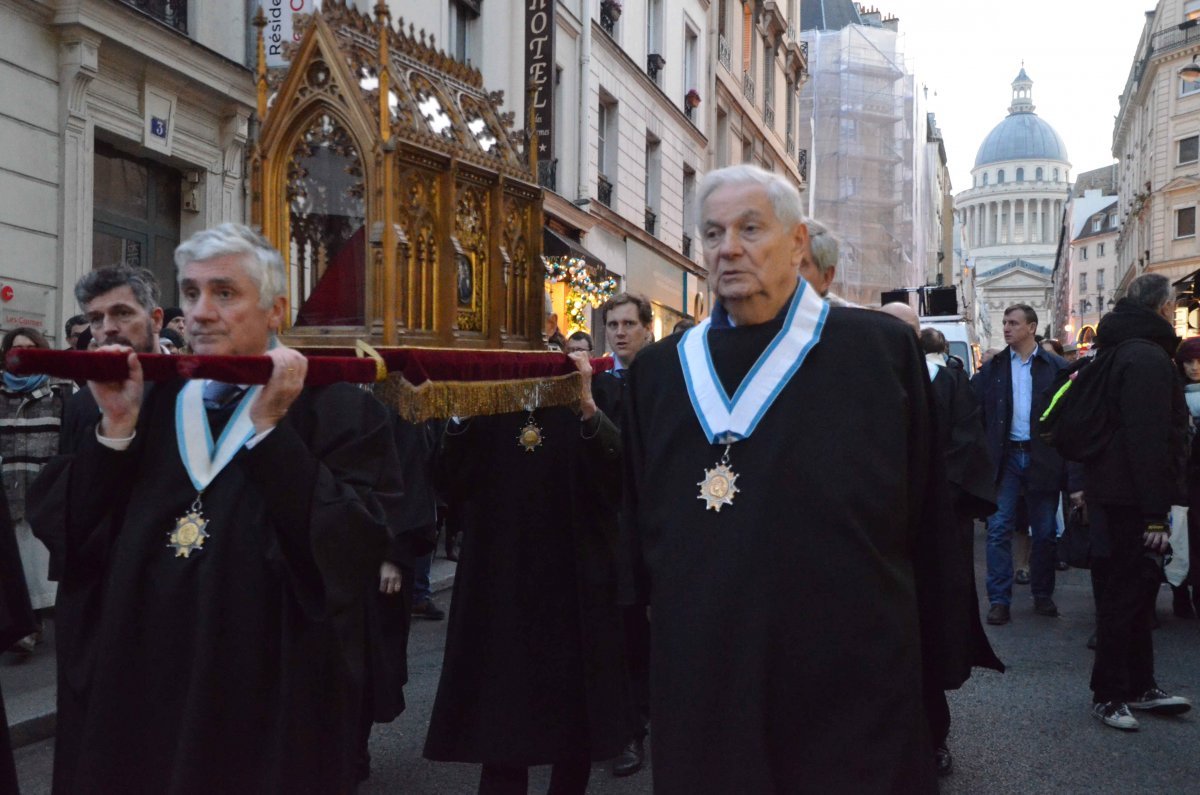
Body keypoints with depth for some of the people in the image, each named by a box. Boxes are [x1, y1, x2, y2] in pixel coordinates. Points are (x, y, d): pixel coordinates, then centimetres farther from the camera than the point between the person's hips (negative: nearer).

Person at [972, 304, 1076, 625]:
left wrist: (1074, 474, -11)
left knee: (1044, 533, 10)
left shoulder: (1056, 367, -1)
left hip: (1042, 459, -1)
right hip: (1005, 457, 1)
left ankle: (1043, 595, 25)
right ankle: (999, 601, 3)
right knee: (999, 530, -2)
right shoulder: (993, 367, 4)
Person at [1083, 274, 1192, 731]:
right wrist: (1155, 515, -23)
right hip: (1131, 501, -10)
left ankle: (1139, 687, 26)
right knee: (1126, 596, -2)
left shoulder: (1120, 351, 15)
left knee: (1135, 592, 16)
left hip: (1111, 495, 10)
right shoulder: (1148, 358, -17)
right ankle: (1108, 694, 7)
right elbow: (1148, 442, -23)